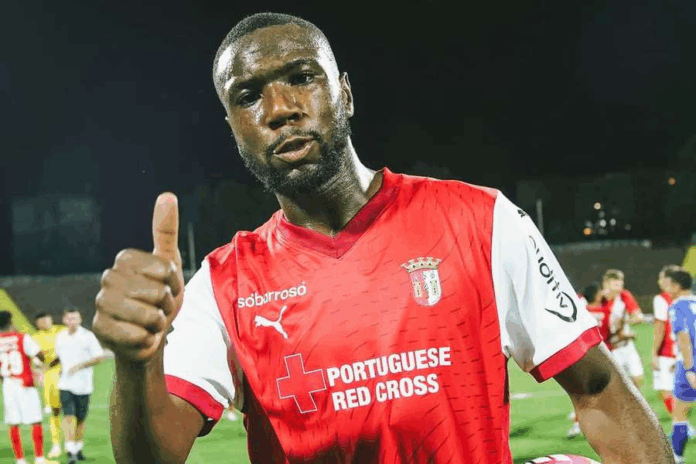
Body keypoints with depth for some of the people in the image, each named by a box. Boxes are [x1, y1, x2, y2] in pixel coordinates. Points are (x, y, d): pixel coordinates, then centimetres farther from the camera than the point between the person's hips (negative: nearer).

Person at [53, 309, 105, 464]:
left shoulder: (88, 336, -3)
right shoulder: (60, 337, 9)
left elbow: (99, 357, -6)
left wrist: (80, 366, -15)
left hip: (83, 385, -1)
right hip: (65, 384, 1)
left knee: (81, 419, 8)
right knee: (68, 416, -14)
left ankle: (78, 448, 26)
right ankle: (70, 451, -18)